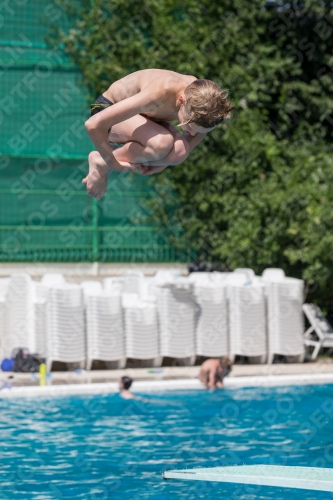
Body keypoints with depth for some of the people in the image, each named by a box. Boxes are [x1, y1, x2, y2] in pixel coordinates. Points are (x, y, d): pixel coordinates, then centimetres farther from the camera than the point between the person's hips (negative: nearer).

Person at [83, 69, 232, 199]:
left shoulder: (202, 101, -23)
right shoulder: (158, 95, -42)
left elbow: (199, 133, 3)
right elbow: (93, 124, -42)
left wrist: (164, 162, -7)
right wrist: (112, 163, -30)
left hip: (141, 116, 7)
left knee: (180, 152, -23)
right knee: (163, 142, -36)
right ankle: (101, 162, -12)